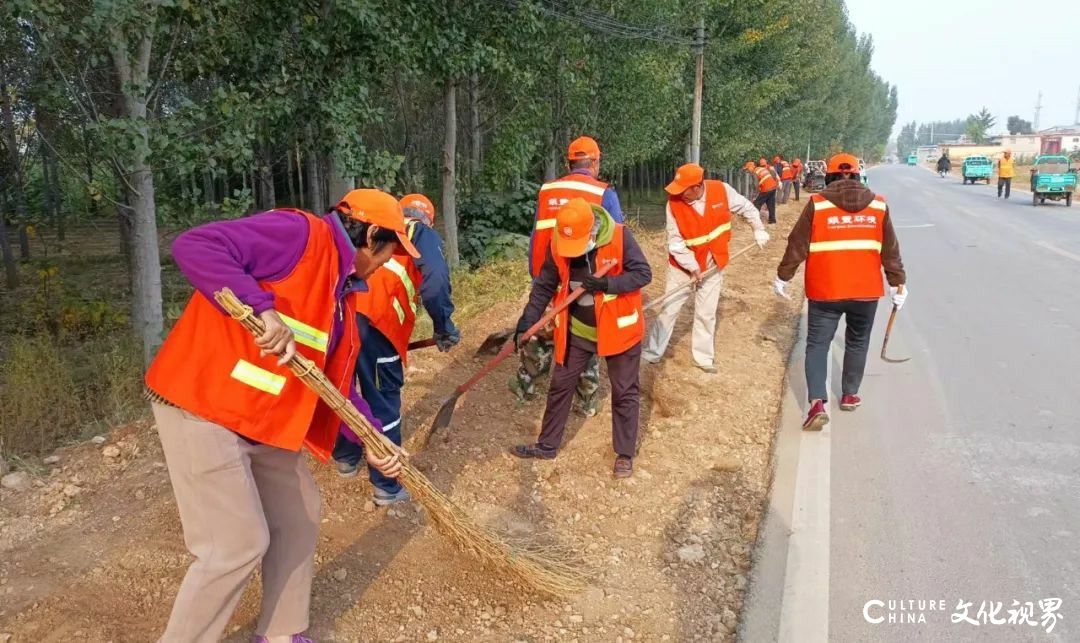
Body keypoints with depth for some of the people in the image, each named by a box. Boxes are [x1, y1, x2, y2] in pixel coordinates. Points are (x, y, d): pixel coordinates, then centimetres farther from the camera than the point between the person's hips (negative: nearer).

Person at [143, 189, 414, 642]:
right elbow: (194, 247, -26)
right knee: (239, 544, -5)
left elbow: (336, 379, 15)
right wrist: (263, 308, -36)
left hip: (262, 419, 10)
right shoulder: (299, 233, -15)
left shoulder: (342, 291, 12)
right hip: (201, 406, -10)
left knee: (298, 514, 16)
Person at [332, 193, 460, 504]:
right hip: (374, 318, -6)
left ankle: (346, 457, 45)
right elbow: (435, 279, -4)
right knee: (383, 400, 7)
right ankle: (387, 486, 18)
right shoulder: (423, 234, 16)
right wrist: (444, 327, 5)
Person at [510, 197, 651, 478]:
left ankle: (625, 454, 24)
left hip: (618, 328, -3)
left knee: (624, 392, 8)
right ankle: (547, 445, 28)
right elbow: (544, 285, -3)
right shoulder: (557, 245, -12)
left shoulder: (620, 237, -23)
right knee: (560, 385, 11)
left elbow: (643, 273, -17)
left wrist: (607, 284, -30)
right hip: (576, 330, 3)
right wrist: (526, 321, -10)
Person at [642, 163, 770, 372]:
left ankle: (703, 357, 26)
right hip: (682, 265, -1)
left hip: (712, 265, 2)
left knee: (706, 314, 12)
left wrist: (759, 230, 6)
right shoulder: (674, 202, -21)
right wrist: (692, 267, -20)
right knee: (668, 310, 5)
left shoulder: (722, 190, -17)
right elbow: (675, 241, -18)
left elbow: (746, 207, 3)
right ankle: (651, 353, 18)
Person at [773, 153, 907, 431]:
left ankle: (817, 403, -11)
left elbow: (797, 245, -4)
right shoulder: (879, 204, 3)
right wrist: (897, 283, 16)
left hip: (825, 291, -2)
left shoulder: (817, 203, -6)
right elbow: (890, 250, 7)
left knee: (817, 345, 4)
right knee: (857, 344, 20)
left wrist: (783, 277, 7)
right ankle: (849, 395, 31)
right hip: (866, 290, 2)